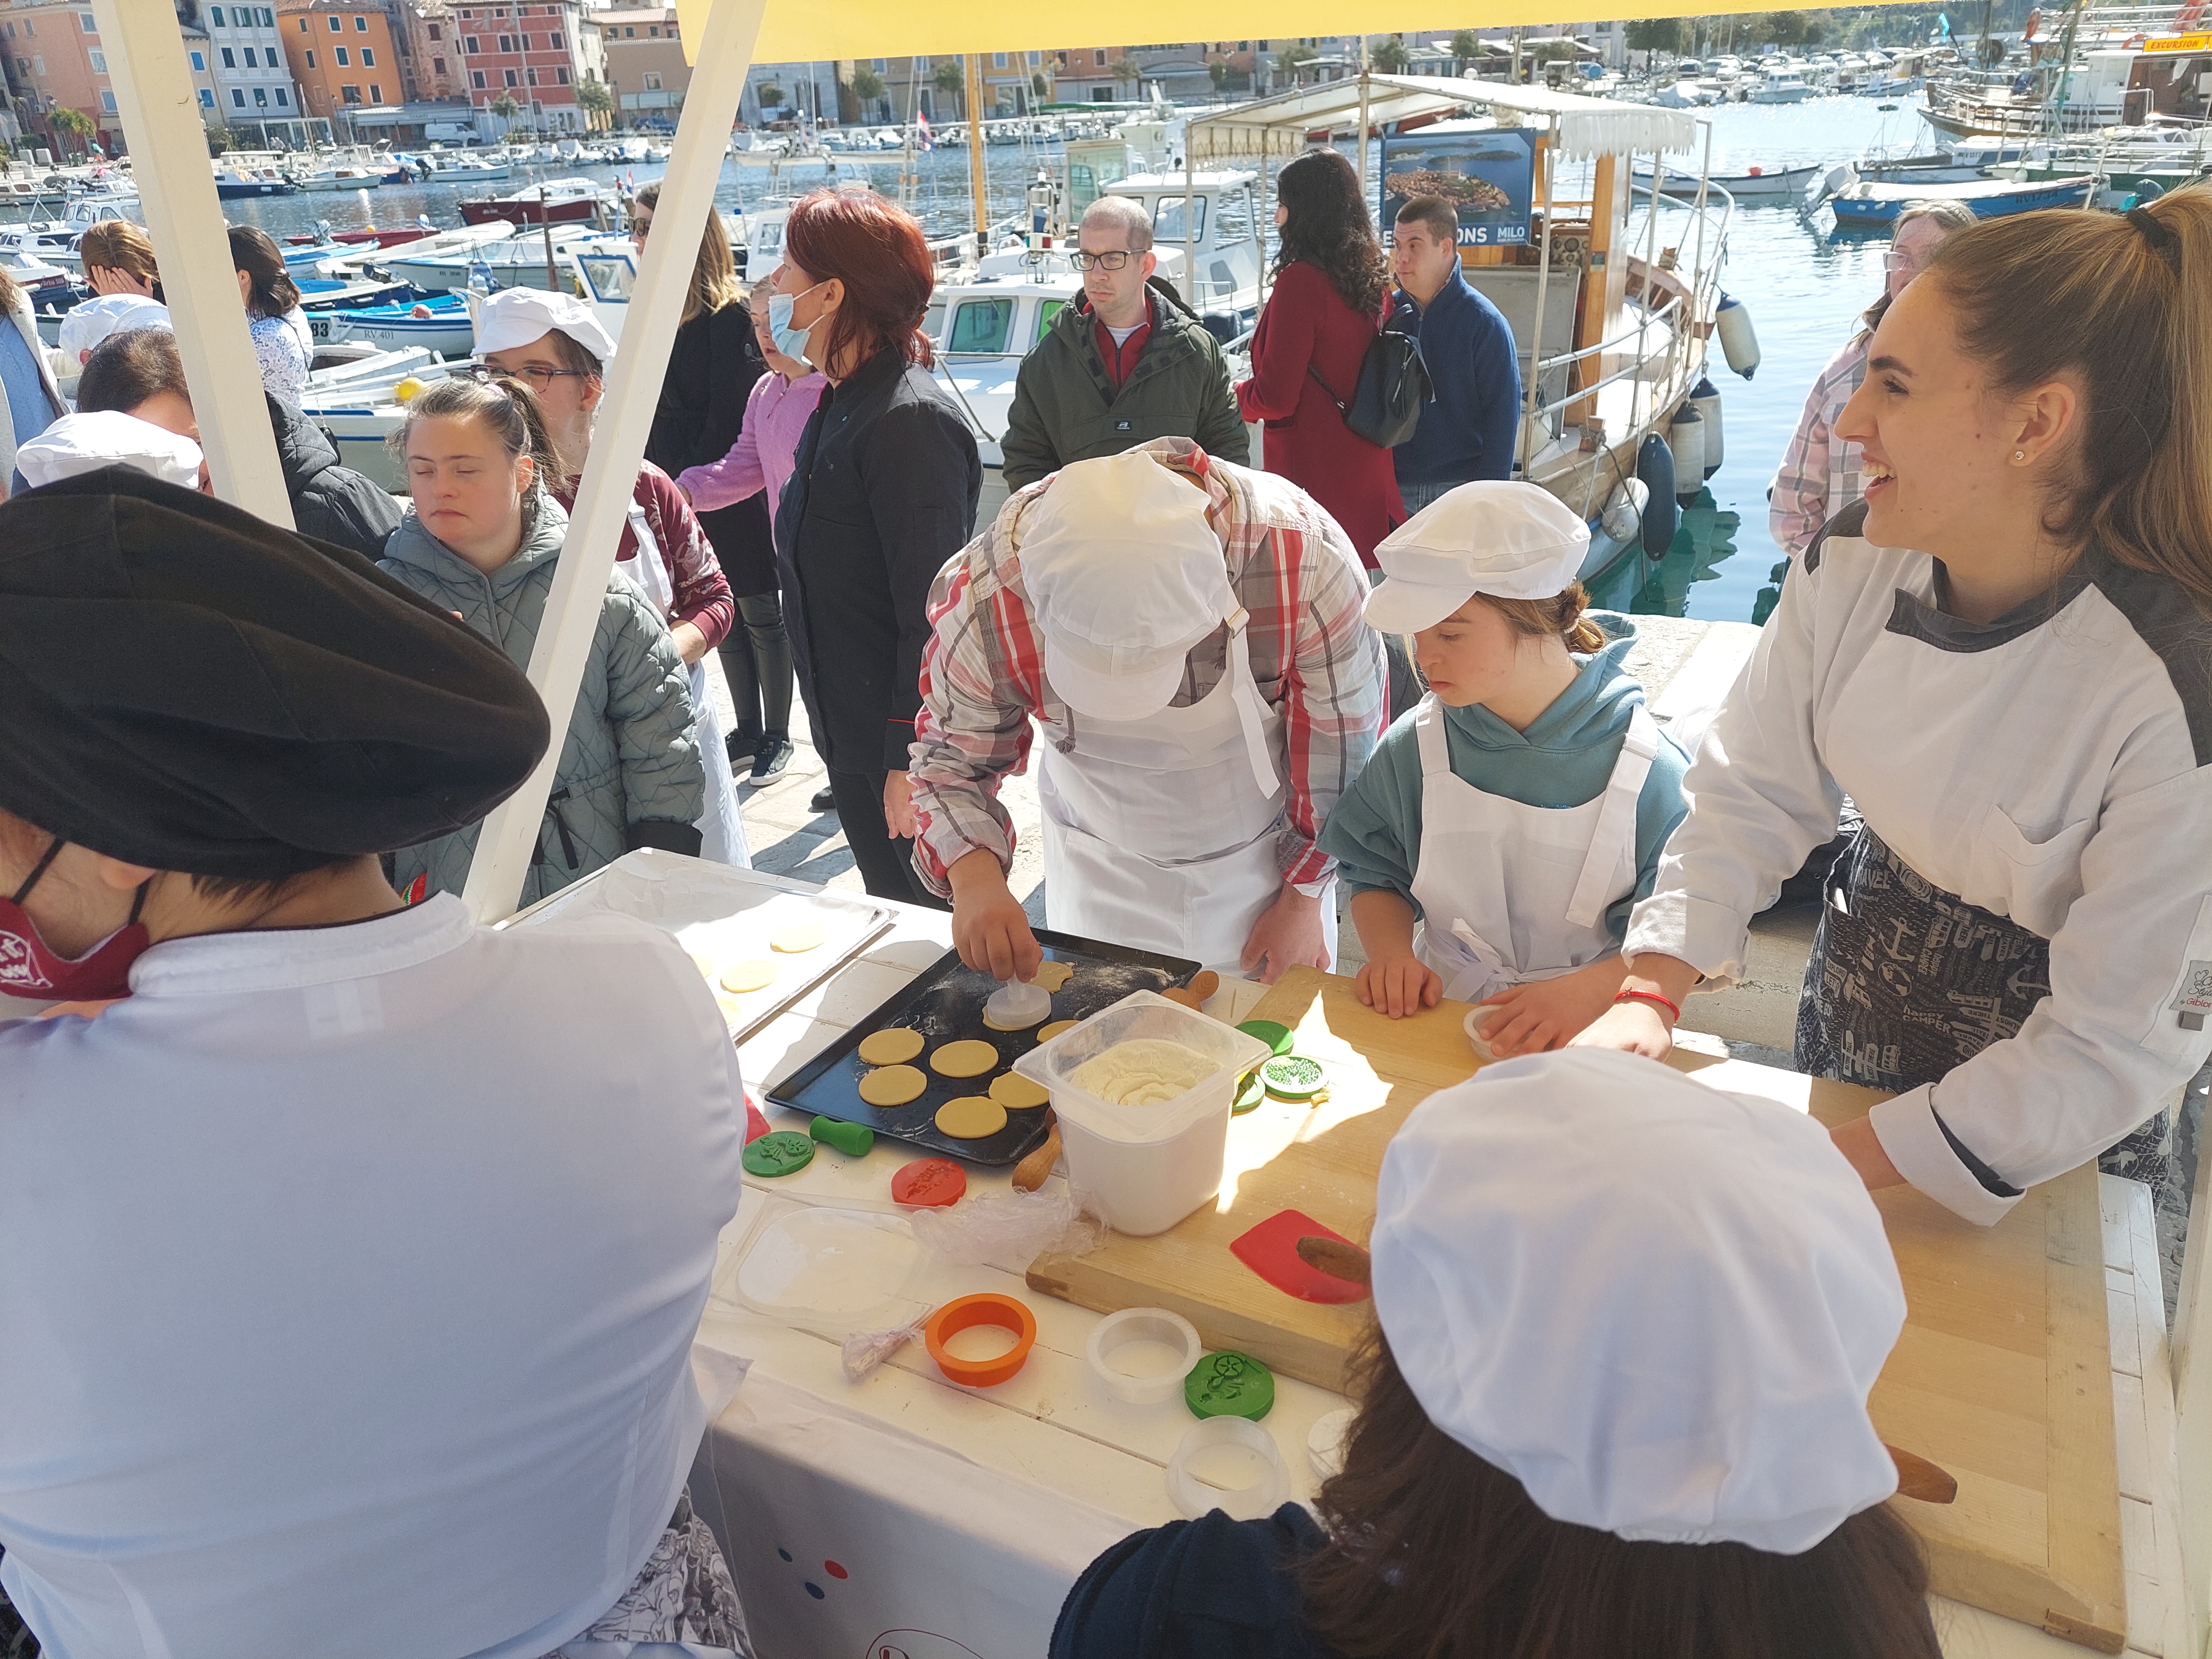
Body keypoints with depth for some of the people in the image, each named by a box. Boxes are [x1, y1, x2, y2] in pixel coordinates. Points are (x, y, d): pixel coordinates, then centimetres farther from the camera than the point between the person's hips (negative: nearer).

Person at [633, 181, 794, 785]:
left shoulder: (731, 315, -15)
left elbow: (731, 417, -18)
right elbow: (647, 406, 13)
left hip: (736, 498, -7)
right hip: (680, 495, 7)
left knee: (760, 616, 5)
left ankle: (777, 736, 17)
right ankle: (748, 731, 26)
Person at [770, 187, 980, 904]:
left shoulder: (910, 422, -23)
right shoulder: (840, 403, 9)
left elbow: (931, 614, -24)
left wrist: (912, 761, -23)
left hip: (904, 742, -9)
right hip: (851, 736, 10)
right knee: (889, 915, 22)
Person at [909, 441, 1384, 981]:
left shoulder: (1306, 558, -34)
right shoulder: (983, 597, -31)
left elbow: (1342, 750, -17)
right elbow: (951, 759, -13)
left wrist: (1304, 898, -6)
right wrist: (974, 878, -33)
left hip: (1264, 857, 0)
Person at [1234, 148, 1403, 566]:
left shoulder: (1300, 281, -16)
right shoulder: (1374, 279, 8)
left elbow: (1275, 399, -17)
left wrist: (1235, 395, 3)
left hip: (1312, 475, -8)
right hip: (1369, 480, 8)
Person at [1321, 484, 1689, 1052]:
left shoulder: (1645, 769, -9)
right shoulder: (1415, 746, 1)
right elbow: (1376, 877, 12)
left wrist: (1586, 991, -23)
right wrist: (1391, 952, -7)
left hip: (1588, 1043, -2)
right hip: (1441, 1021, 2)